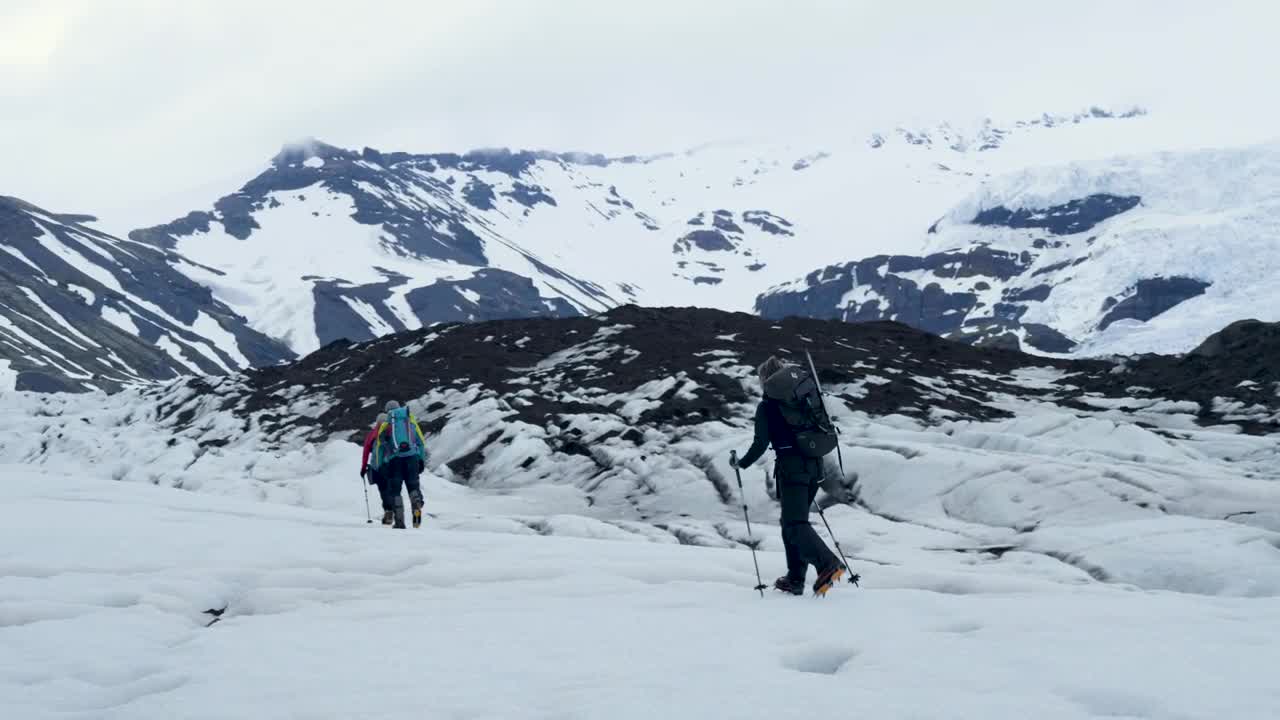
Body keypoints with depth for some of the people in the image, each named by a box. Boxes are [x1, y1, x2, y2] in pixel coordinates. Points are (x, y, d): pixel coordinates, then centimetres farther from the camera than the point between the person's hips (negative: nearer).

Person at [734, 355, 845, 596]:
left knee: (795, 524, -9)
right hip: (815, 464, 7)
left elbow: (761, 443, -7)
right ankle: (795, 579, 15)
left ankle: (828, 564, -29)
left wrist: (742, 463, 9)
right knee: (791, 521, 16)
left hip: (791, 467, -7)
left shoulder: (766, 406, -3)